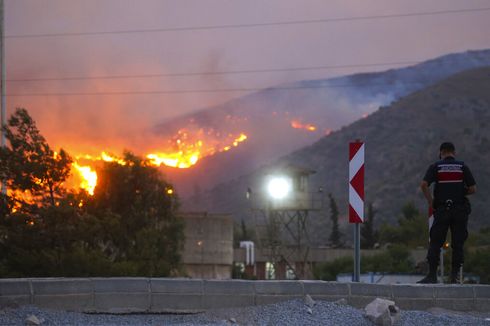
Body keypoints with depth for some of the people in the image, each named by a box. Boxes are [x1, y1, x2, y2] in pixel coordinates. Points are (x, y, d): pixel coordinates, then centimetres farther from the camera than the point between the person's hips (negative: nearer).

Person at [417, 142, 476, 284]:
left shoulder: (436, 166, 1)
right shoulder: (462, 167, 3)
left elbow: (424, 185, -12)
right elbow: (473, 189, -2)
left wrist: (430, 202, -2)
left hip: (442, 209, -1)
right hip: (460, 210, 1)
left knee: (435, 244, 3)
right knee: (458, 244, 6)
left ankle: (432, 275, -1)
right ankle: (454, 275, 3)